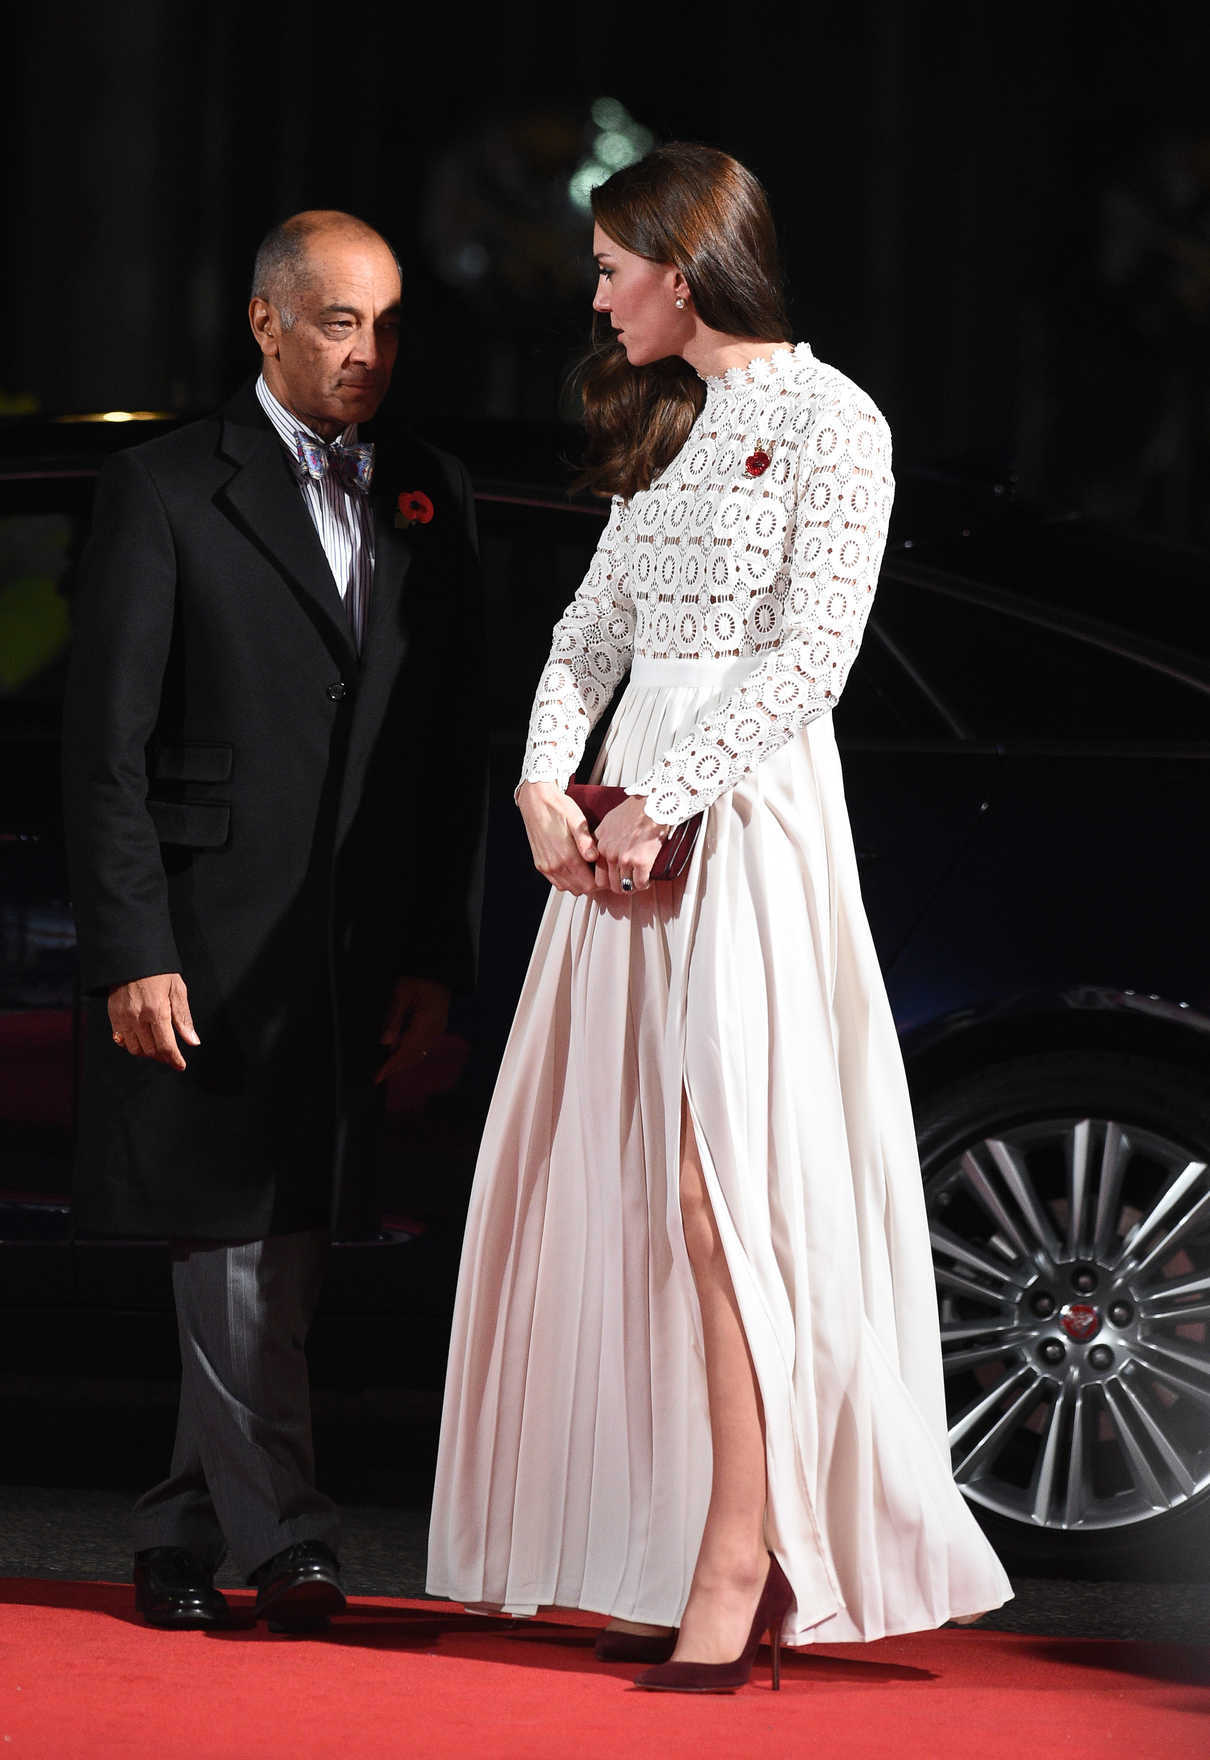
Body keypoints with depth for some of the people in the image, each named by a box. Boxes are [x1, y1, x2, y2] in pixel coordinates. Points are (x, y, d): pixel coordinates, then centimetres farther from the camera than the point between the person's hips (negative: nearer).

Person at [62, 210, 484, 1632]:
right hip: (211, 938, -5)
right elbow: (106, 745, -5)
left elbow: (453, 748, 13)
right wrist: (131, 953, -12)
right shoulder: (164, 493, -2)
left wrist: (436, 953, 7)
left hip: (359, 956, 5)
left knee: (286, 1251, 8)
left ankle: (182, 1540, 17)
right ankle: (283, 1543, -2)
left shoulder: (430, 498, 12)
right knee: (233, 1250, -5)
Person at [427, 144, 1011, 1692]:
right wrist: (547, 777, 0)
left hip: (750, 812, -8)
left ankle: (742, 1565, -12)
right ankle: (674, 1557, 6)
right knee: (634, 1190, 3)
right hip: (631, 818, 8)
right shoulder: (666, 422, 18)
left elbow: (810, 663, -12)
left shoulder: (827, 424, -6)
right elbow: (594, 620, 16)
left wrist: (659, 803, -14)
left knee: (718, 1190, -13)